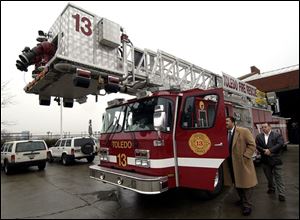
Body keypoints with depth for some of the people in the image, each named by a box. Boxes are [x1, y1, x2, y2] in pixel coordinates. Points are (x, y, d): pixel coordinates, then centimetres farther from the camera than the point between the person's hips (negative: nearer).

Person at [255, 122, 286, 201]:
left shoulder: (277, 135, -2)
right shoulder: (259, 136, 5)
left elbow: (280, 144, -15)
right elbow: (257, 146, -3)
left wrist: (270, 150, -21)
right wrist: (264, 150, -19)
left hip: (276, 159, -3)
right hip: (265, 160, 3)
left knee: (278, 177, 1)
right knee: (269, 176, 18)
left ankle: (281, 194, 8)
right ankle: (271, 188, 37)